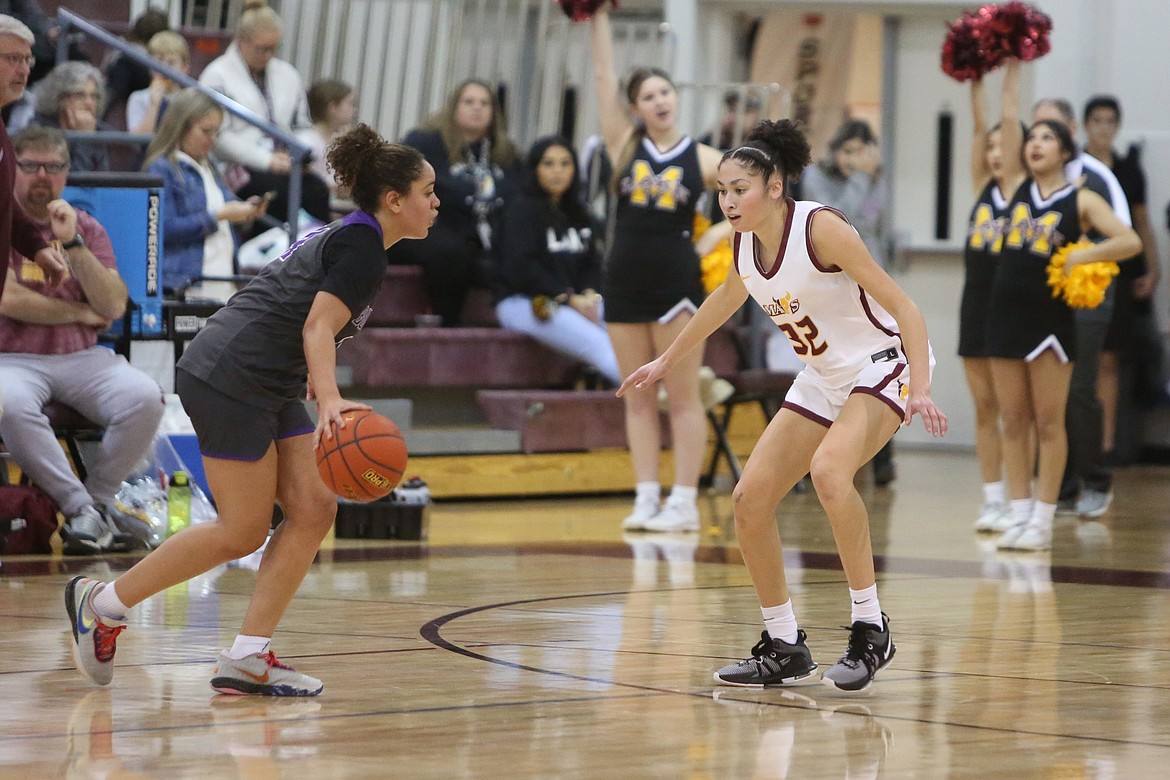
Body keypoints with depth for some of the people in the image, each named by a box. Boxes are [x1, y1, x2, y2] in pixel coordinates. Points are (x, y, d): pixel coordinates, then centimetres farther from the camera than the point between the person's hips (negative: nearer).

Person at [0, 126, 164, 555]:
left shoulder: (87, 228, 13)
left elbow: (114, 306, 0)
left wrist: (72, 243, -9)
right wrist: (79, 313, 1)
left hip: (82, 358, 3)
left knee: (145, 398, -26)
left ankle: (96, 501, -10)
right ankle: (80, 507, -26)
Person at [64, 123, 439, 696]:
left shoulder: (345, 236, 17)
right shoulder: (362, 249, -13)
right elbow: (317, 328, -26)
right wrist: (330, 401, -40)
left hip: (269, 391, 10)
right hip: (231, 383, -10)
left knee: (314, 510, 0)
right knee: (242, 532, -6)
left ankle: (247, 659, 0)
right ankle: (102, 603, 8)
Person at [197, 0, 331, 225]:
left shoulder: (287, 75, 23)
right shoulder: (218, 76, 4)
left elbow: (303, 127, 27)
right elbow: (219, 137, -6)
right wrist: (267, 160, -16)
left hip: (285, 164, 5)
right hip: (240, 169, -5)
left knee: (318, 191, -30)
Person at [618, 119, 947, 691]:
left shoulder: (820, 228, -24)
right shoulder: (745, 243, -2)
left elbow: (904, 308, -24)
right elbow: (729, 296, 22)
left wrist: (920, 390, -36)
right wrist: (667, 359, 31)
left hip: (881, 368, -8)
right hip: (822, 381, 8)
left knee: (828, 469, -34)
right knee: (749, 499, 0)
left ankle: (870, 628, -23)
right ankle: (785, 648, 13)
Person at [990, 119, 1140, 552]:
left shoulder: (1080, 200, -3)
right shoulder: (1016, 189, 8)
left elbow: (1131, 241, -13)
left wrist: (1081, 256, -18)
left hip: (1051, 317, -4)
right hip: (1006, 312, 4)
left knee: (1048, 420, 0)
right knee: (1013, 419, 6)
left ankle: (1043, 521, 3)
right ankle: (1019, 515, 11)